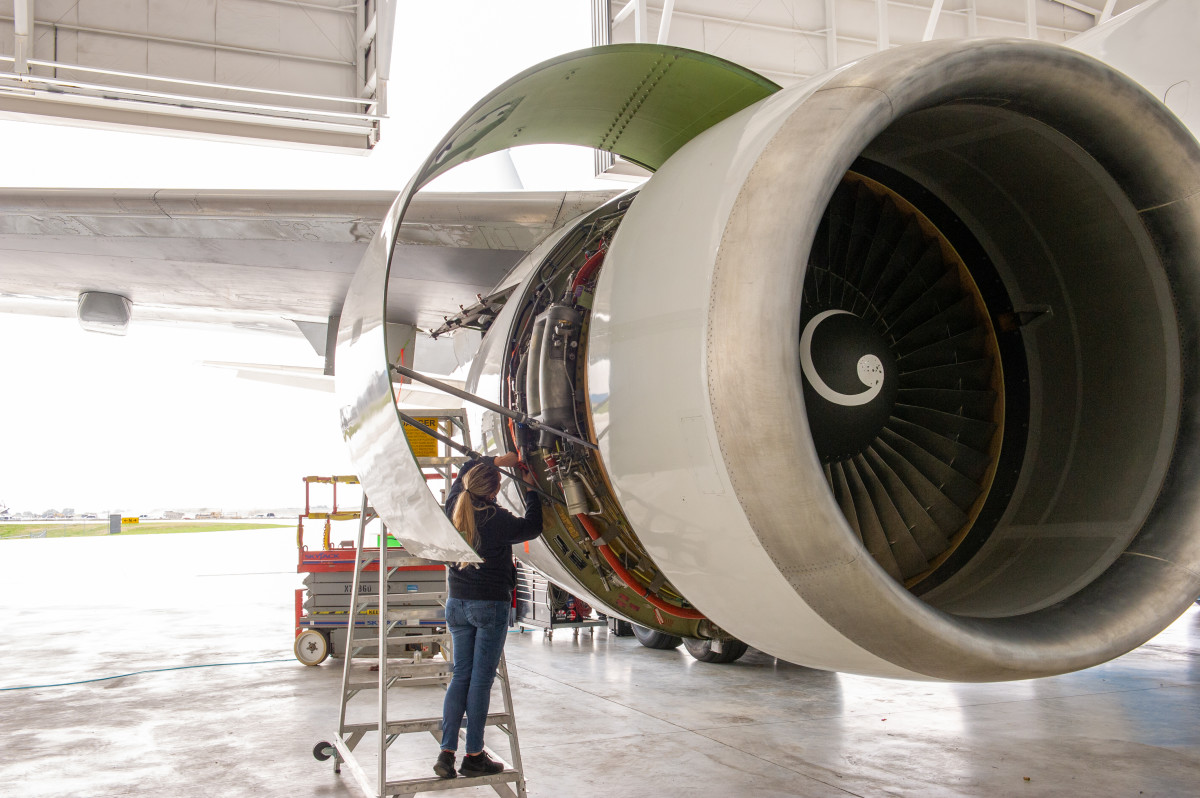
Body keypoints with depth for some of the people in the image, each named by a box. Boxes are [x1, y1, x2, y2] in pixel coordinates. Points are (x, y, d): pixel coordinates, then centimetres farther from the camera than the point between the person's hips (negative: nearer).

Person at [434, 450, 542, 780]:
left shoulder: (453, 509, 2)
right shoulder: (495, 518, -16)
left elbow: (464, 471, 20)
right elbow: (532, 528, 0)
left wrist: (496, 460, 17)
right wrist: (531, 489, 8)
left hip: (457, 603, 6)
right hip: (490, 604, -6)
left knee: (461, 676, 11)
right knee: (481, 679, 1)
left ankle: (447, 753, 7)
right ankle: (474, 756, 7)